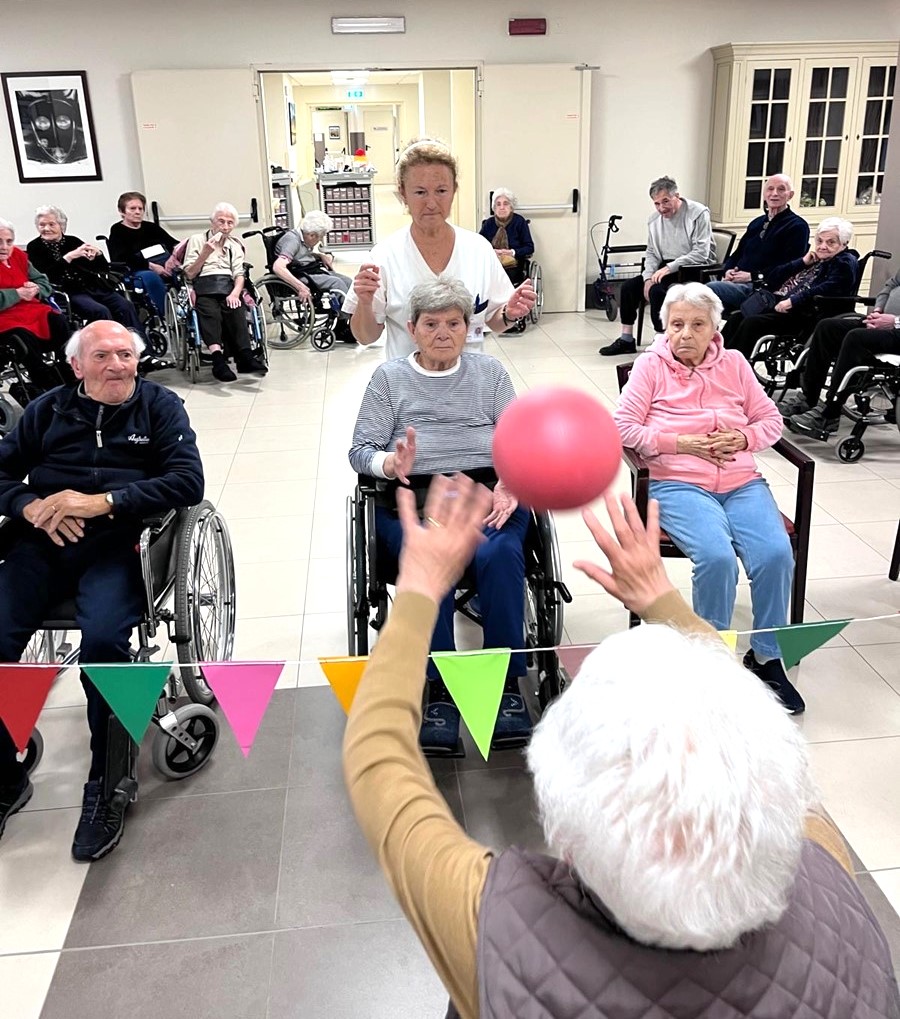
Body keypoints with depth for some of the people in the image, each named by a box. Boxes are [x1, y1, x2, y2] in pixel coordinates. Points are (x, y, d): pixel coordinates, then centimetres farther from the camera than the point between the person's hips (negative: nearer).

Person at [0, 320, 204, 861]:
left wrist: (103, 501, -14)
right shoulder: (49, 408, 19)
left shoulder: (160, 406, 9)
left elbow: (189, 481, -4)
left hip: (117, 543, -3)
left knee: (103, 639, -31)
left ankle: (104, 789, -12)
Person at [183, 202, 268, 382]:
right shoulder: (197, 240, 17)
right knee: (210, 313, -35)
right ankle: (218, 357, -56)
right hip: (204, 287, -2)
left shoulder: (235, 245, 27)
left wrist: (235, 293, -7)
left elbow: (239, 274, 13)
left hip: (228, 286, 2)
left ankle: (245, 357, -51)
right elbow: (189, 274, 10)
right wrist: (205, 254, -2)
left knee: (236, 310, -33)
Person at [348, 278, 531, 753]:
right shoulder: (390, 377, 16)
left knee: (499, 553, -32)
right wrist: (391, 463, -15)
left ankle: (508, 687, -24)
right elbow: (361, 450, 8)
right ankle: (439, 693, -28)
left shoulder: (489, 370, 19)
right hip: (414, 495, -1)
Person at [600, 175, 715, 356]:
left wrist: (669, 267, -23)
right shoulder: (654, 220, 8)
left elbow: (701, 253, -18)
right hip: (666, 267, 7)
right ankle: (626, 340, 2)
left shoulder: (698, 213, -12)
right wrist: (648, 278, -4)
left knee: (658, 290, -30)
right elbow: (651, 253, 14)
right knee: (628, 287, -7)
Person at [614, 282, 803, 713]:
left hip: (742, 483, 4)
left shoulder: (734, 364, 14)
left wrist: (743, 439, -6)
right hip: (679, 484, -3)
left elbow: (771, 420, 16)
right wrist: (680, 443, -12)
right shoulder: (652, 365, 5)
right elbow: (622, 425, -2)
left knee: (776, 553, -23)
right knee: (716, 556, -31)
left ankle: (767, 657, -3)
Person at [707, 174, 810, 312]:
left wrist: (753, 276, -14)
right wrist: (728, 270, 4)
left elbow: (789, 267, -9)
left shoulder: (798, 226, 3)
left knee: (711, 289, -33)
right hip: (736, 280, 7)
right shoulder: (757, 223, 27)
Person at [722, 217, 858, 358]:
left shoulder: (845, 263, 5)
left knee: (751, 323, -28)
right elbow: (772, 277, 19)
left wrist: (792, 301, -23)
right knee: (736, 319, -13)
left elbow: (829, 289, -17)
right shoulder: (812, 259, 28)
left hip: (806, 315, -8)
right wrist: (803, 262, 8)